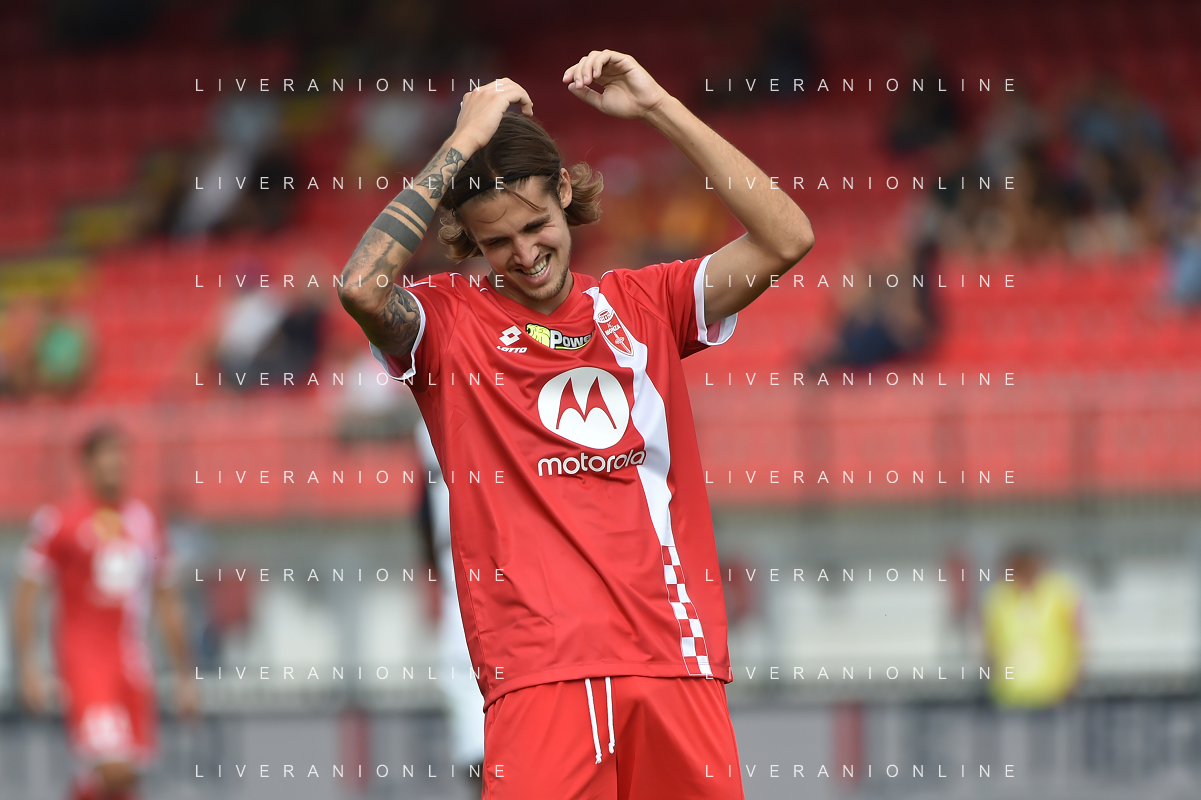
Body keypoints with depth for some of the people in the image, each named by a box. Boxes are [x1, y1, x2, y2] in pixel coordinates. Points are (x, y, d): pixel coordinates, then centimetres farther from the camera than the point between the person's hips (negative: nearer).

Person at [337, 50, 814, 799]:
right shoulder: (448, 320, 7)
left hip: (675, 660, 3)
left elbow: (786, 239, 6)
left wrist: (659, 108, 3)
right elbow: (362, 287, -14)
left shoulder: (644, 305, 16)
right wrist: (464, 142, -7)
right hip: (541, 672, -3)